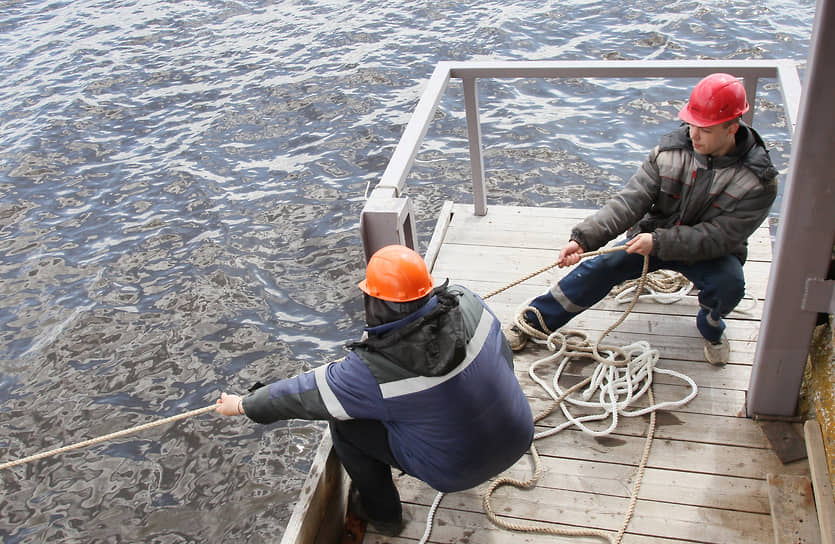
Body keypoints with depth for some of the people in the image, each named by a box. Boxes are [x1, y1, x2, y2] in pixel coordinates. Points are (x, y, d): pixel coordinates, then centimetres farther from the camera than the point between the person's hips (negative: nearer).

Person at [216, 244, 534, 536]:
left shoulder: (371, 371, -28)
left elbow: (306, 394, -13)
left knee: (343, 422, 4)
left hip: (455, 471, -5)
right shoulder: (466, 304, -16)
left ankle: (382, 513, 25)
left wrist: (242, 406, 6)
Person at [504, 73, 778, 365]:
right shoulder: (671, 149, -13)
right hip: (654, 237, 2)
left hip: (710, 251, -2)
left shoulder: (757, 180, -21)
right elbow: (630, 200, -18)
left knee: (729, 283, -32)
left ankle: (711, 326, 5)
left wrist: (658, 242, -31)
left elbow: (721, 236, -24)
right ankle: (534, 321, -1)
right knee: (600, 267, -15)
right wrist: (583, 238, -30)